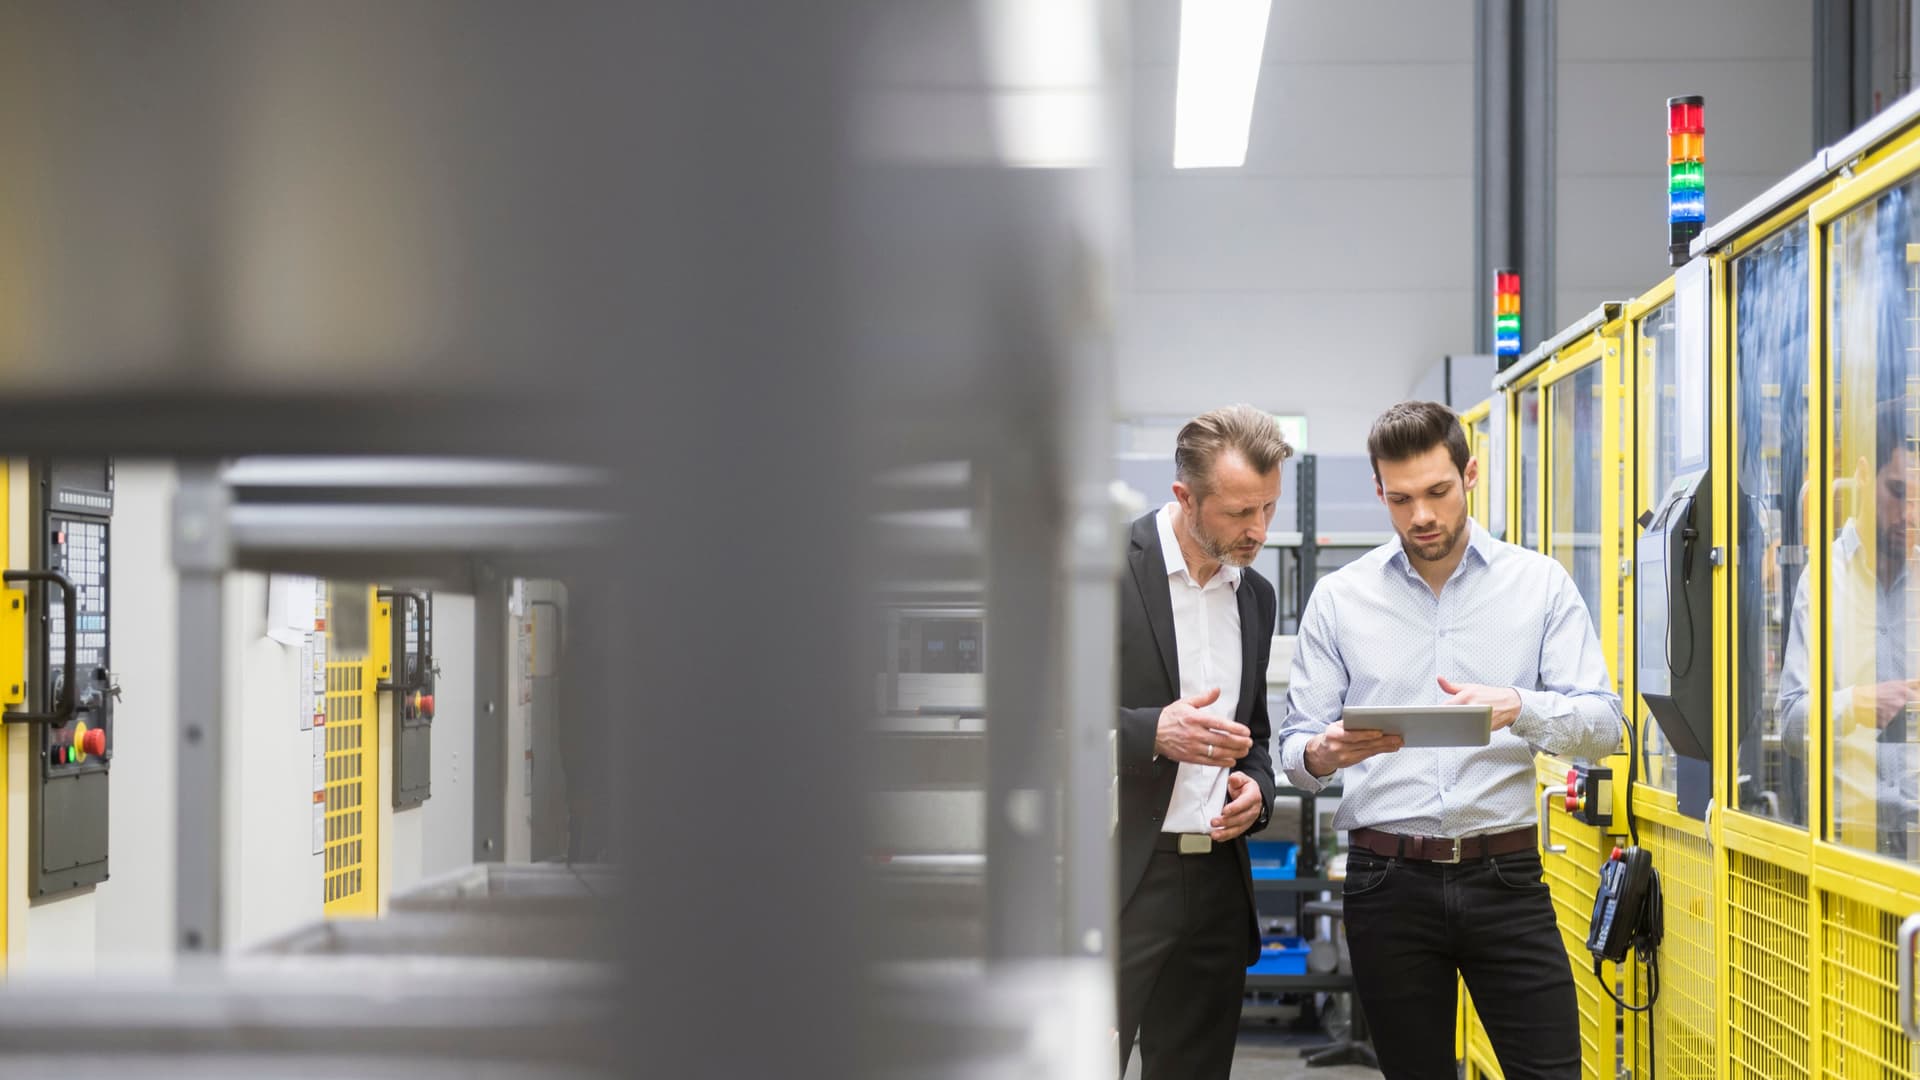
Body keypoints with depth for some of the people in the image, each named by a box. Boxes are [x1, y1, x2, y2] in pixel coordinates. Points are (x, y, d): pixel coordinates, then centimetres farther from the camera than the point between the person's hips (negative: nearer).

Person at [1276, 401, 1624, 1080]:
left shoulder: (1541, 584, 4)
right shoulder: (1339, 598, 6)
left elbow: (1601, 724, -3)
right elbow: (1296, 748, 4)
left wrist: (1517, 708, -23)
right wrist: (1323, 755, -20)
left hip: (1505, 874, -1)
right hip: (1389, 884, 1)